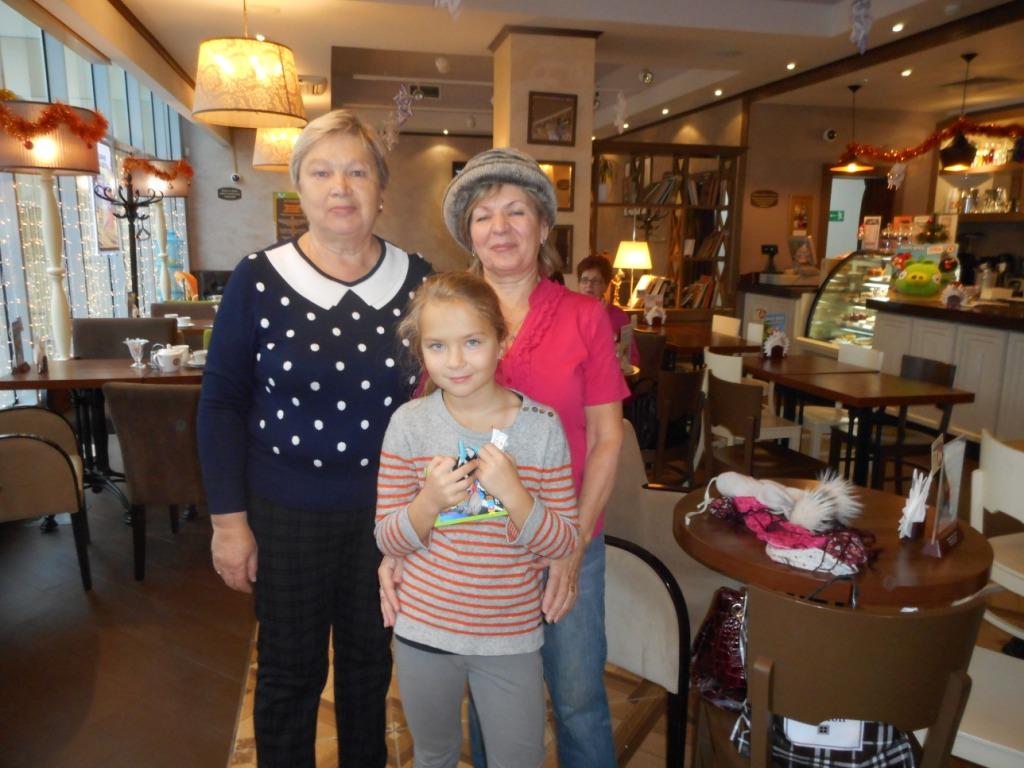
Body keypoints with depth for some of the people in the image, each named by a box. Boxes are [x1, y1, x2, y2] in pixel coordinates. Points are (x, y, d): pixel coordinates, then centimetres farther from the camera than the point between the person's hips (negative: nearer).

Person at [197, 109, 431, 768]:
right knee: (290, 671, 16)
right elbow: (222, 402, -4)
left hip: (389, 510, 2)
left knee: (371, 662, 21)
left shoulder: (417, 280, -3)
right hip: (288, 513, -2)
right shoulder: (260, 280, -9)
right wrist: (229, 517, -6)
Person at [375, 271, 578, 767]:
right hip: (423, 631, 1)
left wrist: (512, 492, -25)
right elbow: (387, 540, -5)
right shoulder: (409, 423, -10)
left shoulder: (541, 426, -11)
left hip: (511, 636, -1)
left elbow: (562, 544, -8)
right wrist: (429, 502, -25)